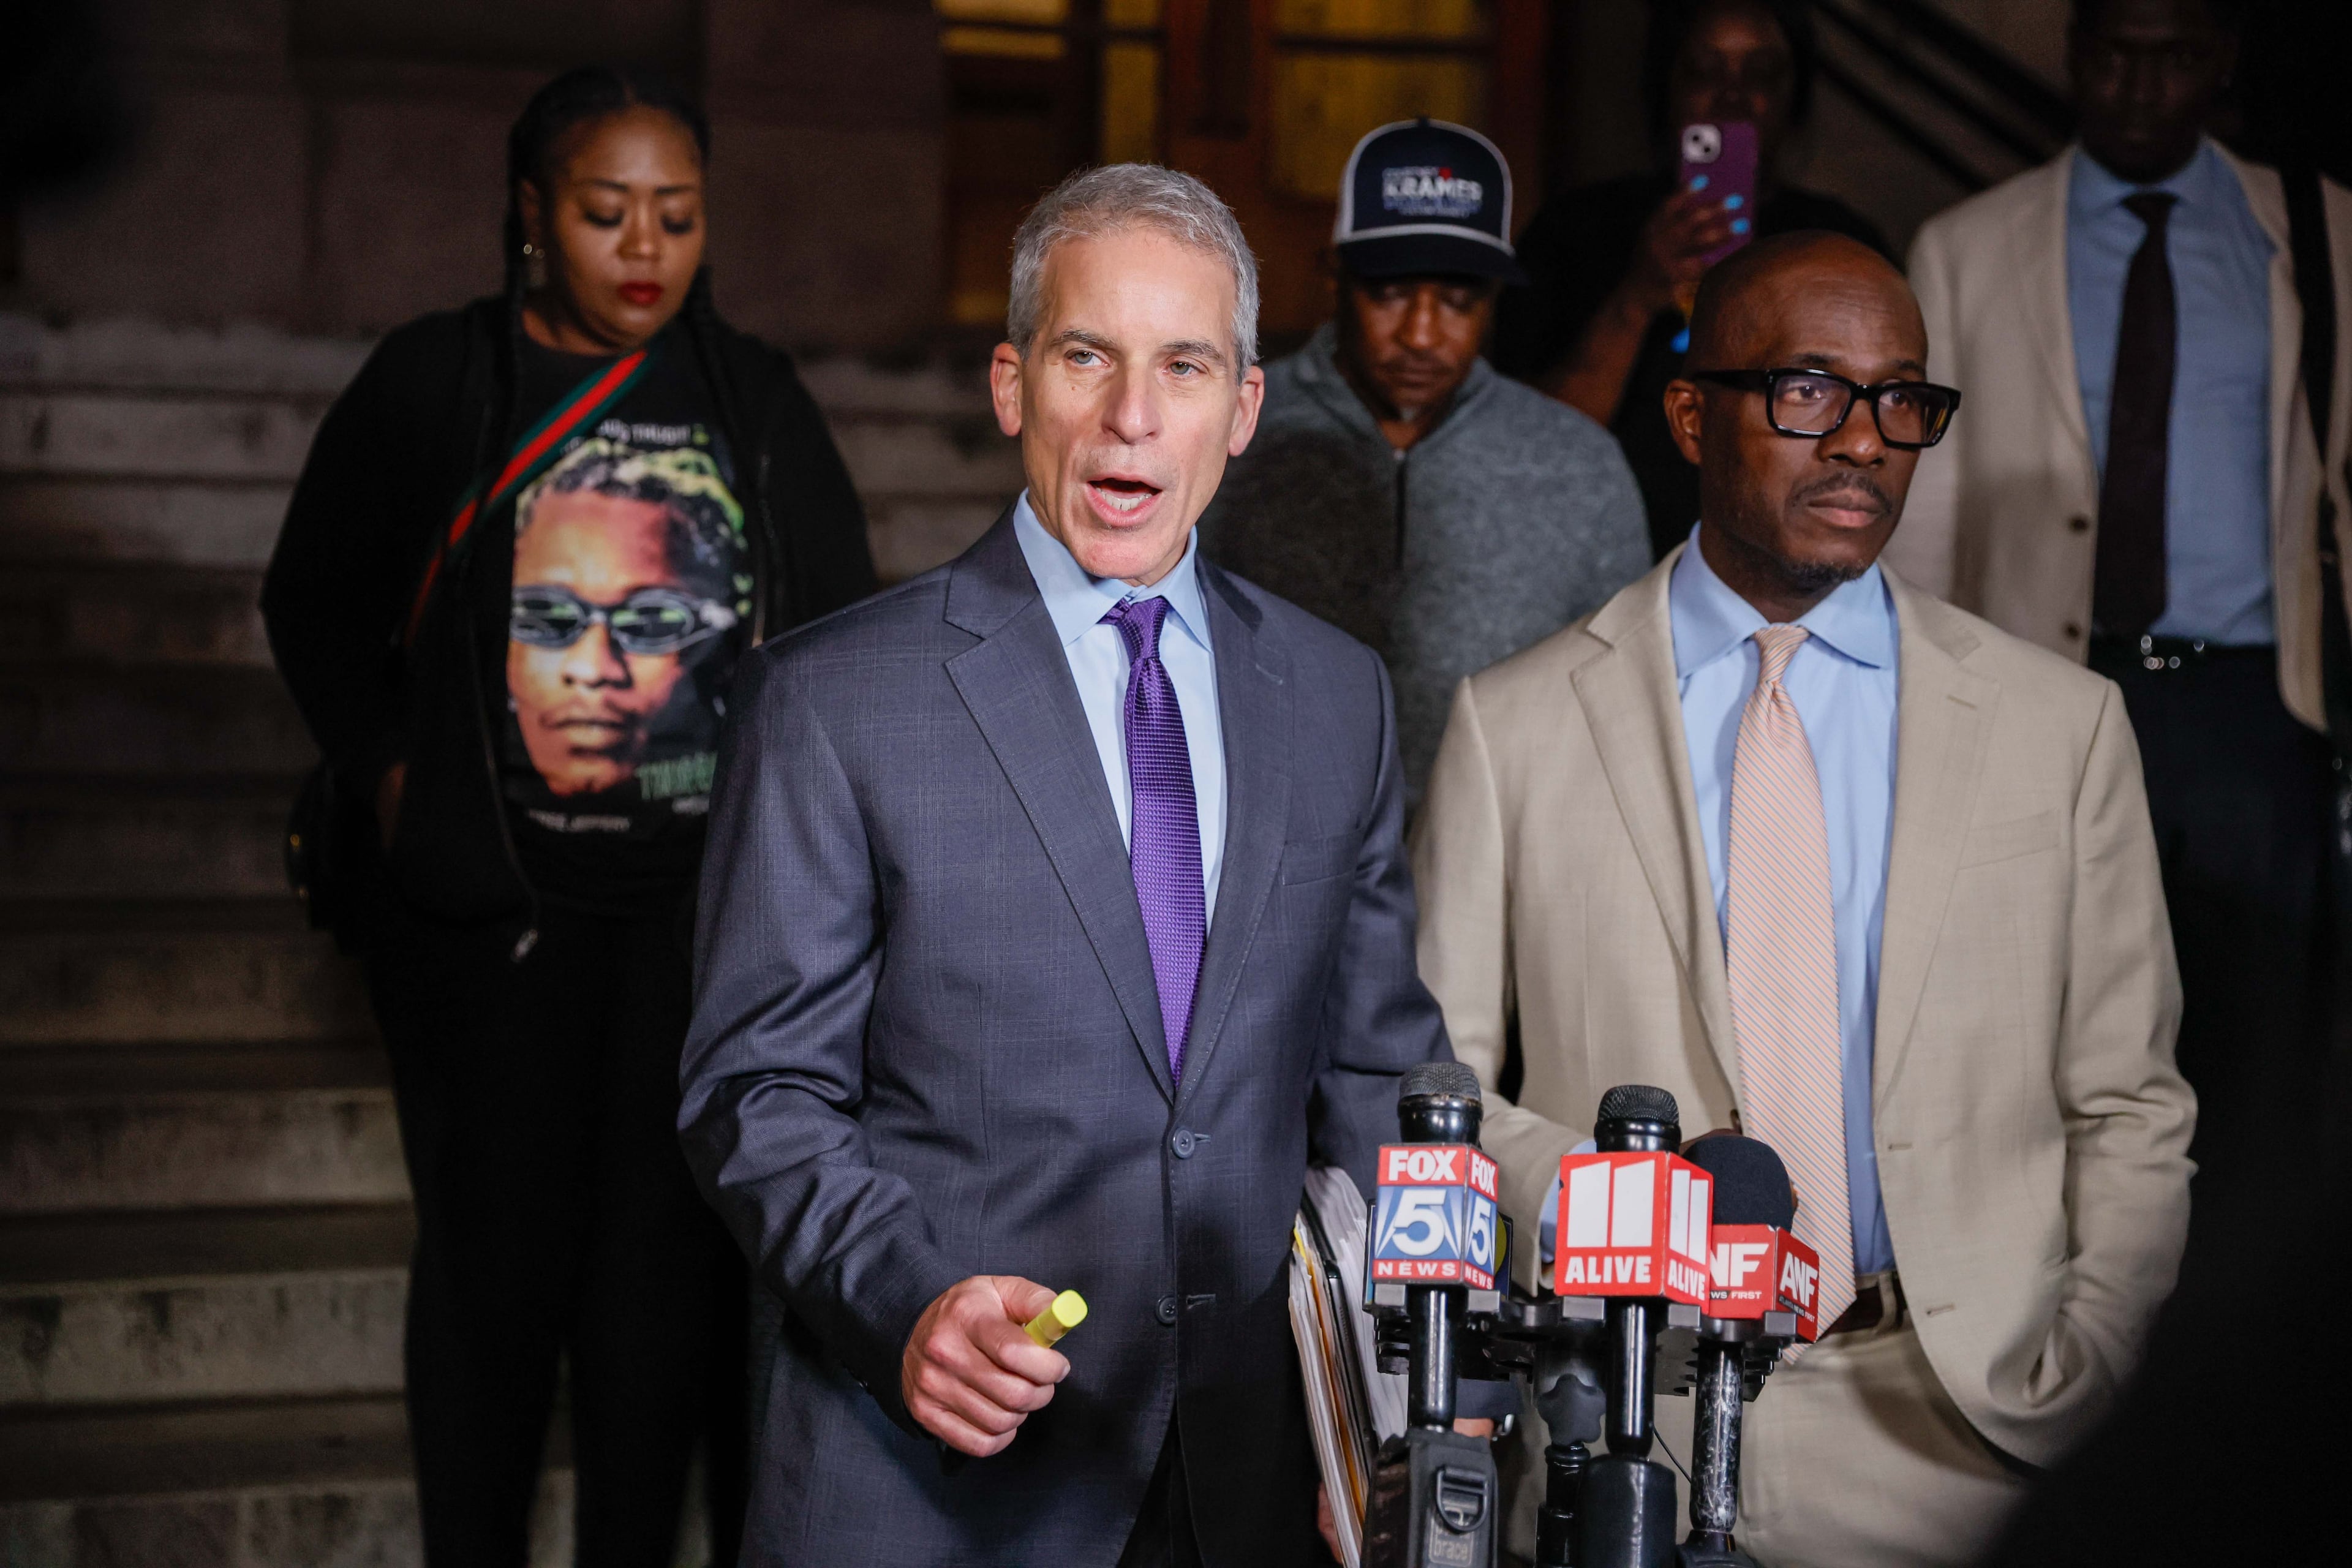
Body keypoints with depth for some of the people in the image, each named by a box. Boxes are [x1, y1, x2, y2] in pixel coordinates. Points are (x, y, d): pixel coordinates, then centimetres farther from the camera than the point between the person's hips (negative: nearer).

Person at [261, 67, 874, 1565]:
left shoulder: (757, 398, 6)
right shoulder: (434, 382, 1)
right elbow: (317, 607, 11)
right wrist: (394, 775, 0)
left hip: (710, 899, 1)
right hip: (490, 903, -1)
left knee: (671, 1264, 1)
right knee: (496, 1253, 6)